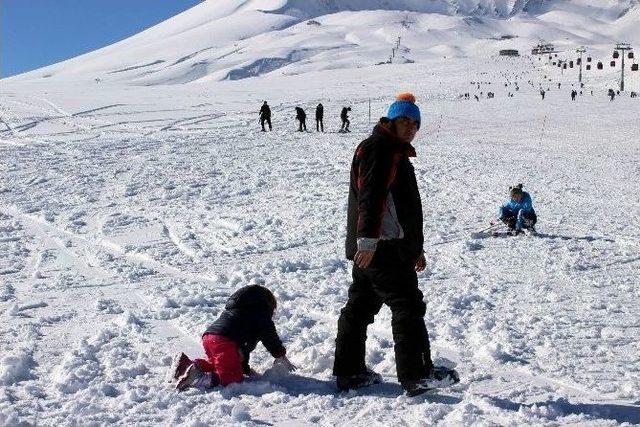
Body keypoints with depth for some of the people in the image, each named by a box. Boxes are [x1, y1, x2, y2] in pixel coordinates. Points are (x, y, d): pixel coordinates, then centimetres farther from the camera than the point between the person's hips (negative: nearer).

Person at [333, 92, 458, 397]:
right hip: (381, 247, -11)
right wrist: (368, 239, -31)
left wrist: (416, 247, 31)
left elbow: (406, 206, 30)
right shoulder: (377, 149, -8)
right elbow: (370, 196, -22)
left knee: (360, 306, 11)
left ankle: (349, 372, 17)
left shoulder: (397, 154, 26)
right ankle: (416, 374, -2)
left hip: (372, 247, 11)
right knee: (408, 305, -6)